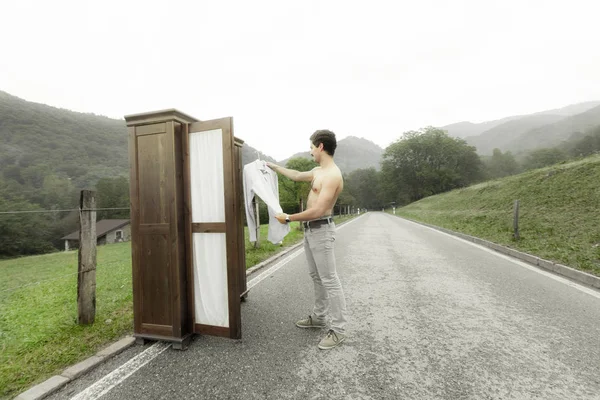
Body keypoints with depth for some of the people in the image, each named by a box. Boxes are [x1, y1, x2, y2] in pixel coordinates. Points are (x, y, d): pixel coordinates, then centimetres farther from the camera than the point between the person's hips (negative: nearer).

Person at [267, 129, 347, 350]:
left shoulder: (332, 175, -20)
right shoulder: (318, 171, 11)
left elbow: (318, 211, -26)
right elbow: (297, 176, 30)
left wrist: (288, 218, -18)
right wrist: (274, 166, 36)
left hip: (321, 230, -10)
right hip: (310, 229, 10)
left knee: (329, 280, -3)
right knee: (316, 276, 18)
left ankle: (338, 330, 10)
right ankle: (319, 317, 33)